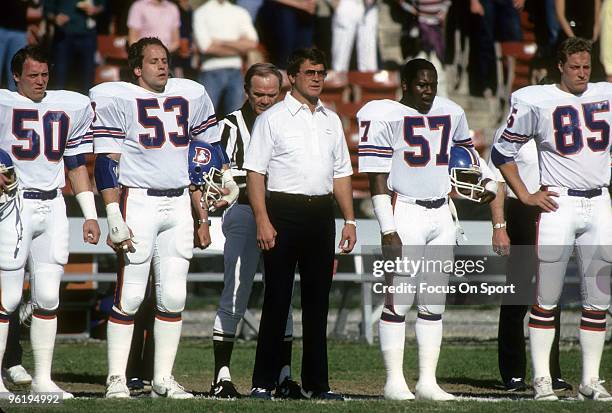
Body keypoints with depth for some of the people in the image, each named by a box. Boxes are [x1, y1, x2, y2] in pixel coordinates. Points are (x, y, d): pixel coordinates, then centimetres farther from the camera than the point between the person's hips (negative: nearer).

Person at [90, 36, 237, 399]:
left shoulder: (189, 97, 12)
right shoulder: (116, 98, -4)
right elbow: (107, 164, -7)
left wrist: (202, 217, 16)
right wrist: (114, 218, -15)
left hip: (179, 204, 5)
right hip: (138, 202, -5)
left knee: (174, 297, 4)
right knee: (130, 296, -6)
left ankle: (163, 379, 10)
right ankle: (117, 378, 0)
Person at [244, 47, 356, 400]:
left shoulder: (331, 120, 16)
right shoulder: (272, 119, -1)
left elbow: (341, 173, 20)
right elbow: (255, 172, -6)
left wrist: (349, 220, 11)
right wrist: (263, 221, -15)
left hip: (321, 213, 5)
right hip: (283, 212, -5)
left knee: (318, 300, 7)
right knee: (277, 298, -5)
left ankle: (316, 383, 12)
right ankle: (264, 382, -1)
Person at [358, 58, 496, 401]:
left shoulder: (450, 113, 11)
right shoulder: (384, 117, -7)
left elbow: (467, 151, 30)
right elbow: (377, 179, -10)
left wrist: (486, 184, 13)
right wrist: (388, 230, -15)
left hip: (441, 214, 6)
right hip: (406, 213, -6)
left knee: (435, 305, 7)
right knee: (399, 301, -6)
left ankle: (428, 381, 11)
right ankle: (395, 382, -2)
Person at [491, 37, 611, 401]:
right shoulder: (536, 102, -3)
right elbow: (502, 152, 4)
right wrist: (525, 196, -1)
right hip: (559, 204, -4)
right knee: (547, 298, -3)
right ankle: (542, 379, 2)